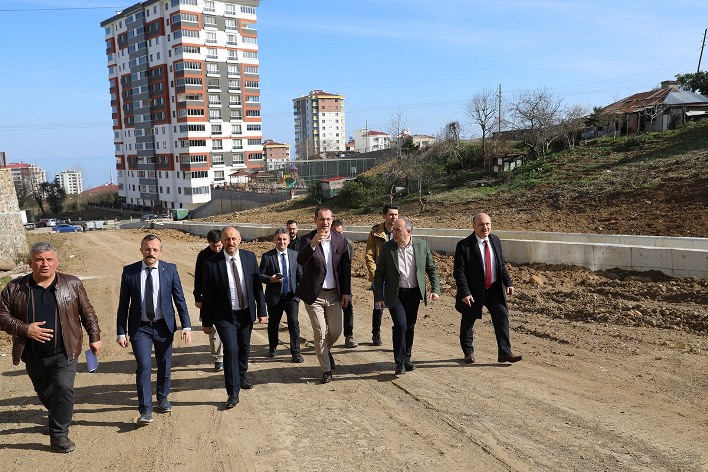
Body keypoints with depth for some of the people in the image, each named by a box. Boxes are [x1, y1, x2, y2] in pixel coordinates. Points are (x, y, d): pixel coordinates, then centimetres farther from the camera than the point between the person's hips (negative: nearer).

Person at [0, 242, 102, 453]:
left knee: (63, 389, -16)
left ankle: (59, 435, -1)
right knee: (45, 394, 17)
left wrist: (94, 337, 6)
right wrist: (25, 329, -16)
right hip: (33, 356, 2)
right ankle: (59, 419, 46)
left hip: (64, 354, -2)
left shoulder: (72, 285, -3)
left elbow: (87, 313, 5)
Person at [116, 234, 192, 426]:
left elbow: (180, 300, -2)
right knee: (143, 365, -12)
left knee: (164, 366, 14)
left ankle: (162, 399, 37)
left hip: (164, 326, 2)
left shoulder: (170, 269, -3)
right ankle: (145, 410, -2)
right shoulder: (129, 271, -3)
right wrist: (121, 332, -3)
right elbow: (123, 304, 0)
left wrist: (186, 326, -9)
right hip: (140, 328, -1)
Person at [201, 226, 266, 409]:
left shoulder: (250, 257, -3)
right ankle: (233, 392, -1)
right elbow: (207, 294, -7)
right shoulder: (212, 263, -12)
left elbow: (257, 286, 2)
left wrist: (261, 311, 2)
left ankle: (241, 378, 43)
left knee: (244, 349, 18)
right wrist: (206, 321, -5)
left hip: (246, 313, 4)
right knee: (231, 349, -13)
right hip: (224, 316, -4)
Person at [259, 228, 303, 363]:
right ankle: (273, 347, 37)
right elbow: (260, 275, -4)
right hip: (274, 296, -1)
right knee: (273, 324, 14)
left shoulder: (295, 255, 5)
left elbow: (300, 274, 10)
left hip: (292, 295, 1)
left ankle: (296, 352, -2)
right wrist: (270, 279, -23)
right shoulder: (267, 256, -4)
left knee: (294, 322, -9)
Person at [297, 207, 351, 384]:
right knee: (320, 333, 2)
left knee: (336, 331, 7)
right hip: (314, 294, -3)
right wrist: (313, 243, -45)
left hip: (334, 294, 3)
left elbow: (346, 266, 4)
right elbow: (300, 260, -28)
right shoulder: (307, 239, -10)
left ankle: (325, 351, 40)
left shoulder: (340, 239, 0)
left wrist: (346, 291, 1)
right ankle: (326, 370, 18)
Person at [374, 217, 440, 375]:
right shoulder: (387, 247, -7)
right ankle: (400, 362, 1)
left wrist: (435, 290, -4)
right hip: (395, 294, -2)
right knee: (400, 325, -14)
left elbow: (431, 269, 5)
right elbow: (379, 274, -2)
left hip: (414, 293, 2)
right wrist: (379, 297, -6)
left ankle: (406, 358, 30)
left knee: (410, 327, 12)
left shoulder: (422, 245, -4)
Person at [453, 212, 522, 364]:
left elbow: (501, 265, 13)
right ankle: (468, 352, 30)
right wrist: (465, 293, -21)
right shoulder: (464, 246, -15)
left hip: (494, 289, 4)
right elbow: (458, 272, -15)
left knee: (502, 315, -6)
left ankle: (505, 352, 1)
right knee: (468, 322, 10)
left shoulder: (495, 241, 4)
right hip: (473, 291, -4)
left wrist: (508, 283, 3)